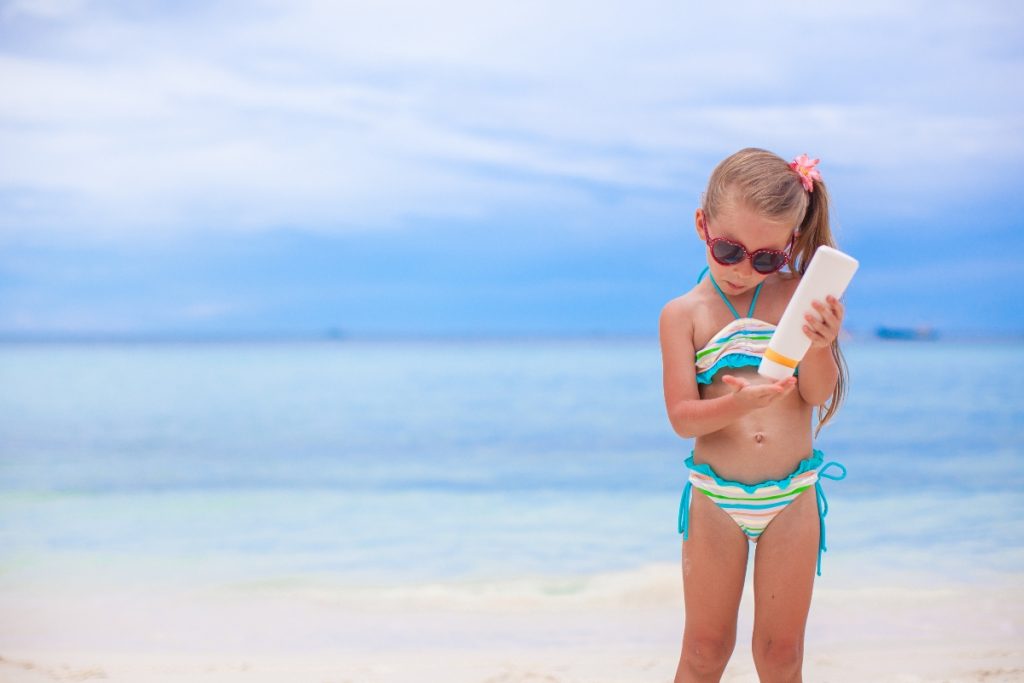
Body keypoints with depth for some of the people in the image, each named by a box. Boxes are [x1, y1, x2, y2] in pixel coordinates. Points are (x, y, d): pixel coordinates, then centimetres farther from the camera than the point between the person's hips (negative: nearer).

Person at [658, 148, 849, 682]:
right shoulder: (684, 314, -7)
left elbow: (818, 395, -7)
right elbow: (683, 418, -13)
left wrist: (819, 346, -28)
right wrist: (740, 403, -31)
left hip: (792, 499, 1)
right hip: (715, 500, -1)